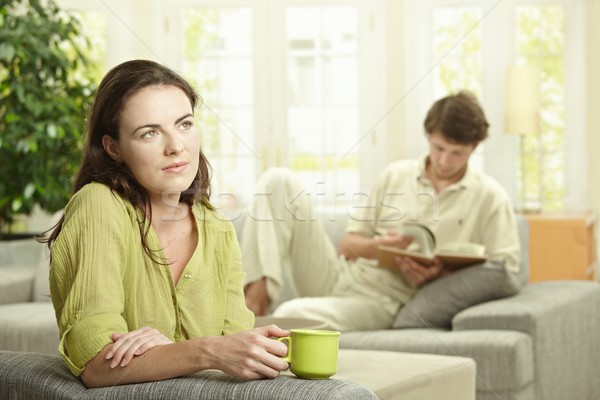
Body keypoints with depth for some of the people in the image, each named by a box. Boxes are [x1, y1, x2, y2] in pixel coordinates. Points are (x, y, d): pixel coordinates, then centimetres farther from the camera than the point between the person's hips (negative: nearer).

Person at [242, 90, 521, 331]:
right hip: (337, 275, 5)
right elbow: (347, 244, 13)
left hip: (383, 300, -5)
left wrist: (441, 274, -17)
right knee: (279, 181, -12)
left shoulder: (488, 197, 3)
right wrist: (377, 246, -11)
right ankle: (257, 298, -21)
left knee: (292, 315, -36)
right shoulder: (396, 175, 13)